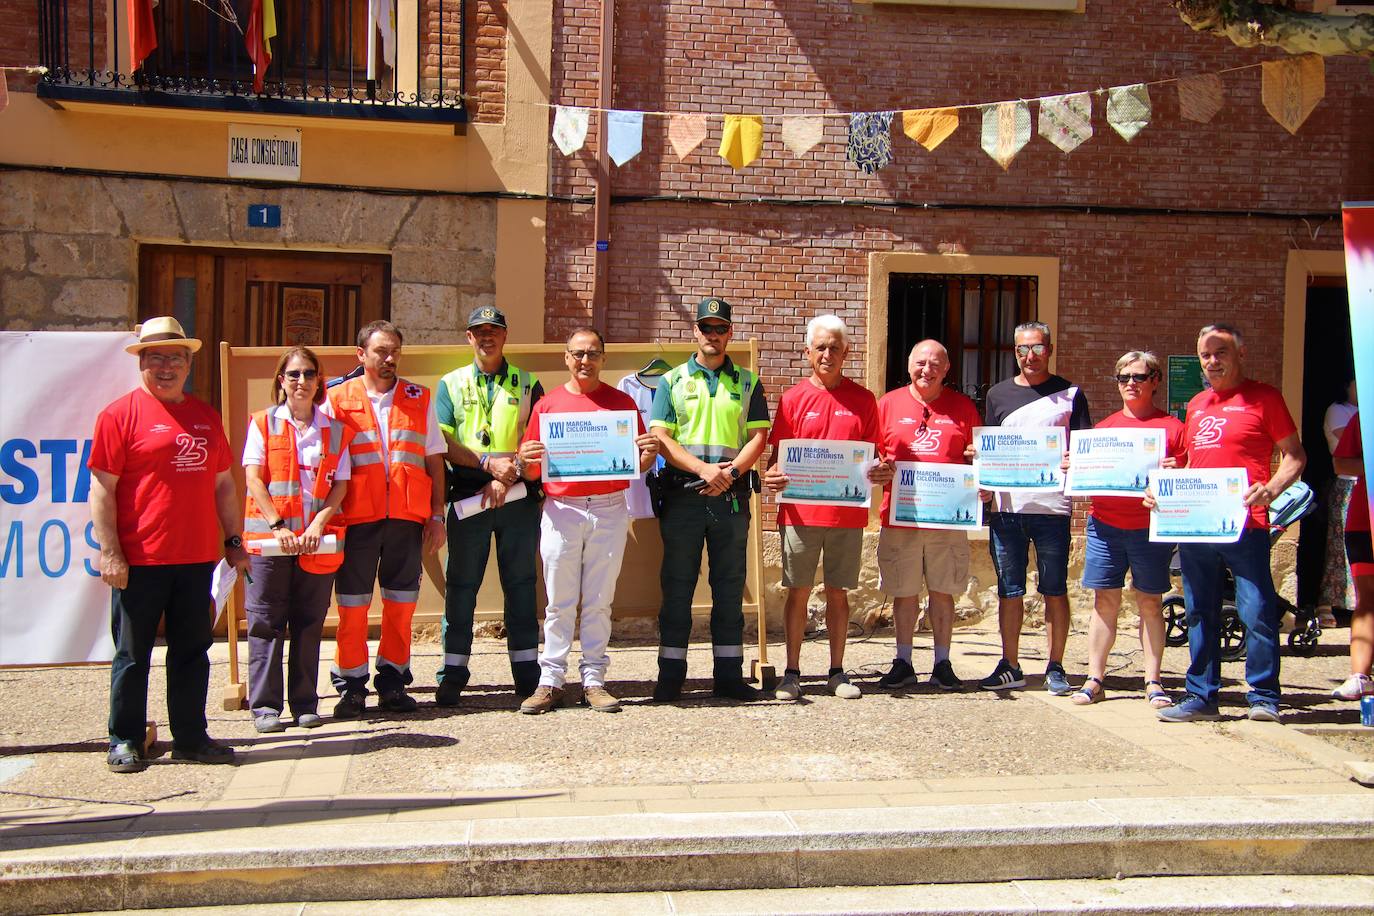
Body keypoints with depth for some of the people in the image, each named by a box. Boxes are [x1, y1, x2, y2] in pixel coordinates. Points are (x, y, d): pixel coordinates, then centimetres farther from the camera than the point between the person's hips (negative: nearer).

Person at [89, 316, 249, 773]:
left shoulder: (205, 416, 14)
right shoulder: (120, 414, -3)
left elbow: (223, 483, 19)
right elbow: (102, 488, -7)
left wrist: (233, 539, 15)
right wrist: (109, 551, -13)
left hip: (196, 557, 5)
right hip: (140, 560, -5)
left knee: (192, 650, 11)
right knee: (132, 654, 6)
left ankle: (190, 736, 21)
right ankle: (125, 741, 18)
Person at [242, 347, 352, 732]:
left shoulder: (334, 428, 12)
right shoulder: (263, 423, 6)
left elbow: (341, 483, 6)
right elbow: (253, 478, -3)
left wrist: (319, 521, -10)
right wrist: (277, 525, -14)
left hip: (318, 539, 2)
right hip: (269, 538, -2)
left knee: (309, 623, 6)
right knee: (266, 622, 0)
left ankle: (305, 704, 14)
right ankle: (265, 706, 5)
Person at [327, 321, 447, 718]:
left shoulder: (419, 399, 11)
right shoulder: (338, 400, 6)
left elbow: (434, 460, 11)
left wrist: (437, 515, 6)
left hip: (407, 516, 2)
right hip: (357, 516, -1)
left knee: (401, 602, 6)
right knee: (352, 603, 2)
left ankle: (392, 681, 17)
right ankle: (351, 685, 13)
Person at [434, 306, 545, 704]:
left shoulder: (527, 384, 11)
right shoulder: (451, 384, 12)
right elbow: (441, 441, 1)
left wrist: (507, 477, -12)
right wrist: (488, 462, -12)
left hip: (517, 497, 0)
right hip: (467, 494, 0)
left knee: (521, 584, 4)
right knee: (461, 585, 2)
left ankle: (527, 674, 10)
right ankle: (453, 675, 7)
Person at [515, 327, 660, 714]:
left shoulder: (622, 402, 9)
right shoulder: (547, 404, 9)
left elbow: (638, 464, 10)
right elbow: (531, 472, 9)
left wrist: (649, 453, -11)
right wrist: (526, 460, -13)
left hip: (609, 510, 0)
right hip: (561, 510, 0)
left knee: (599, 601, 5)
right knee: (559, 602, 2)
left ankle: (593, 680, 11)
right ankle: (550, 681, 7)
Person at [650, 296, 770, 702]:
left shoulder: (747, 383, 13)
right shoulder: (672, 381, 9)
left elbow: (759, 436, 4)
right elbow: (659, 436, -2)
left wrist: (731, 472, -13)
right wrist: (704, 469, -15)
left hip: (731, 496, 1)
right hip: (682, 495, -1)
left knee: (730, 588, 5)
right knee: (677, 585, 1)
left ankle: (729, 675, 11)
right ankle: (670, 675, 7)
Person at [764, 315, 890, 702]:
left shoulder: (863, 400, 7)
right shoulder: (793, 398, 4)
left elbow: (873, 454, 11)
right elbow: (778, 455, 5)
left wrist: (881, 472, -11)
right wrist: (772, 475, -16)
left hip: (847, 513, 1)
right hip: (800, 511, -1)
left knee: (838, 593, 8)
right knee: (798, 591, 4)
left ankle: (837, 672, 18)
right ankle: (791, 673, 12)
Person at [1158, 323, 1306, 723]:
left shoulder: (1263, 397, 0)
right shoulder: (1196, 405, 19)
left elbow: (1294, 456, -2)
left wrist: (1270, 488, -19)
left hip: (1245, 525, -6)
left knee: (1256, 611, -4)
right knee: (1200, 614, 10)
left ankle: (1263, 696, 8)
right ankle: (1201, 696, 18)